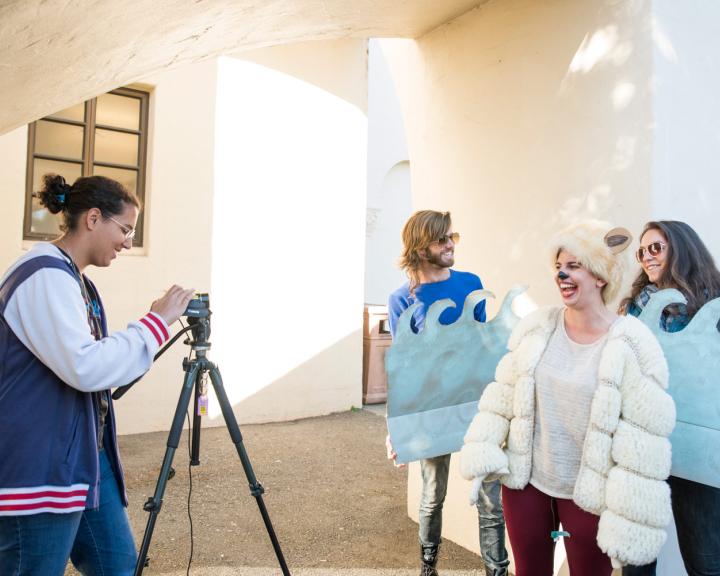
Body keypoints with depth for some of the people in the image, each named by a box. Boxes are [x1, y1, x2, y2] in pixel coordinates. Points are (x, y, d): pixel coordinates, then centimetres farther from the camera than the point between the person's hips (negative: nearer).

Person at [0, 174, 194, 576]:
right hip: (41, 466, -9)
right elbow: (85, 367, -26)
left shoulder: (74, 280, 13)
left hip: (85, 456, 9)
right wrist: (157, 322, -19)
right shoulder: (46, 275, -18)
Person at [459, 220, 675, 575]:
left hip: (589, 492, -3)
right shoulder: (537, 327, -4)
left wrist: (628, 518, -14)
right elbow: (502, 396, 1)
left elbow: (643, 440, -13)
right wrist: (482, 456, -7)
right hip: (525, 480, 3)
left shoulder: (632, 344, -14)